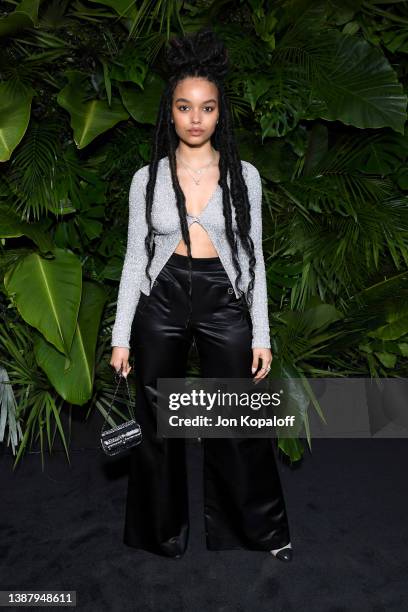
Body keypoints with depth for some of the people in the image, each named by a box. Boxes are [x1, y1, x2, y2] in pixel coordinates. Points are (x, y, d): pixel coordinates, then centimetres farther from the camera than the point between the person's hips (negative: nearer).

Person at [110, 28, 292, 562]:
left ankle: (263, 529, 31)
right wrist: (122, 335, 0)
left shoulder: (244, 175, 3)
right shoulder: (147, 178, 4)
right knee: (157, 426, 11)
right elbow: (135, 257, 4)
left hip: (224, 303, 0)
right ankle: (163, 533, 34)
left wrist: (261, 336, 0)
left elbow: (253, 256, 4)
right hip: (162, 303, 1)